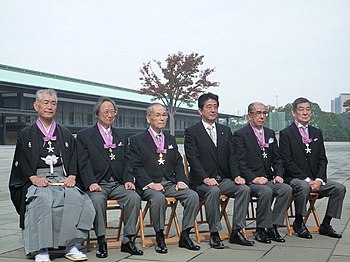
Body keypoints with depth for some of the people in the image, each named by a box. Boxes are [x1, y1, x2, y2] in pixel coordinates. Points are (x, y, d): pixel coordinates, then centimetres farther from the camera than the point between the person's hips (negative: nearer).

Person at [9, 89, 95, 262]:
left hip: (63, 180, 2)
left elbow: (74, 160, 15)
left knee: (76, 197, -32)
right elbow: (21, 163, 6)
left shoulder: (66, 135, 22)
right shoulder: (25, 135, 15)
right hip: (36, 181, -2)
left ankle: (72, 246, -28)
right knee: (43, 199, -37)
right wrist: (33, 177, -12)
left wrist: (72, 176, -5)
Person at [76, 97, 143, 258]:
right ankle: (101, 242, -22)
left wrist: (128, 180, -4)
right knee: (97, 199, -35)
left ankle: (127, 240, -16)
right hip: (97, 184, -3)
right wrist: (91, 183, -18)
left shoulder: (122, 136, 20)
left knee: (134, 197, -26)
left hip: (118, 184, 3)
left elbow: (127, 161, 14)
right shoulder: (84, 135, 7)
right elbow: (84, 163, -2)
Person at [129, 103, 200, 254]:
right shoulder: (137, 140, 4)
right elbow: (136, 167, -5)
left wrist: (181, 180, -2)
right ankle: (159, 238, -19)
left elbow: (178, 163, 16)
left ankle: (185, 237, -10)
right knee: (158, 198, -36)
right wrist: (150, 184, -18)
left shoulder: (171, 139, 21)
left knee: (193, 196, -20)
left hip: (170, 184, 5)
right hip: (149, 186, -4)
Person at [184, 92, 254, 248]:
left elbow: (231, 156, 11)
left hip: (224, 179, 5)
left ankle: (236, 231, -14)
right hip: (202, 182, -4)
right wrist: (205, 178, -23)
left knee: (244, 189, -21)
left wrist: (236, 176, -7)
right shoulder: (191, 132, 1)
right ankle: (214, 234, -21)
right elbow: (193, 159, -9)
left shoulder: (225, 131, 17)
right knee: (213, 191, -35)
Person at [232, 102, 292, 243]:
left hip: (268, 179, 6)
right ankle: (261, 230, -16)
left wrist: (278, 175, -2)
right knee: (266, 191, -33)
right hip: (249, 181, -6)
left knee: (287, 189, -22)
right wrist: (254, 178, -21)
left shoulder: (270, 133, 18)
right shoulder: (240, 134, -3)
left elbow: (277, 159, 16)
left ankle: (273, 227, -15)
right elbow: (240, 162, -11)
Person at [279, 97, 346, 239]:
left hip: (315, 179, 6)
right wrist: (307, 180, -17)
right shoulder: (286, 133, -3)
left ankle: (325, 225, -1)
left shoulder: (317, 133, 15)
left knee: (339, 188, -14)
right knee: (303, 187, -36)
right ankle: (298, 223, -13)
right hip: (294, 178, -5)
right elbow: (287, 162, -10)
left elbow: (322, 159, 10)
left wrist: (319, 180, -8)